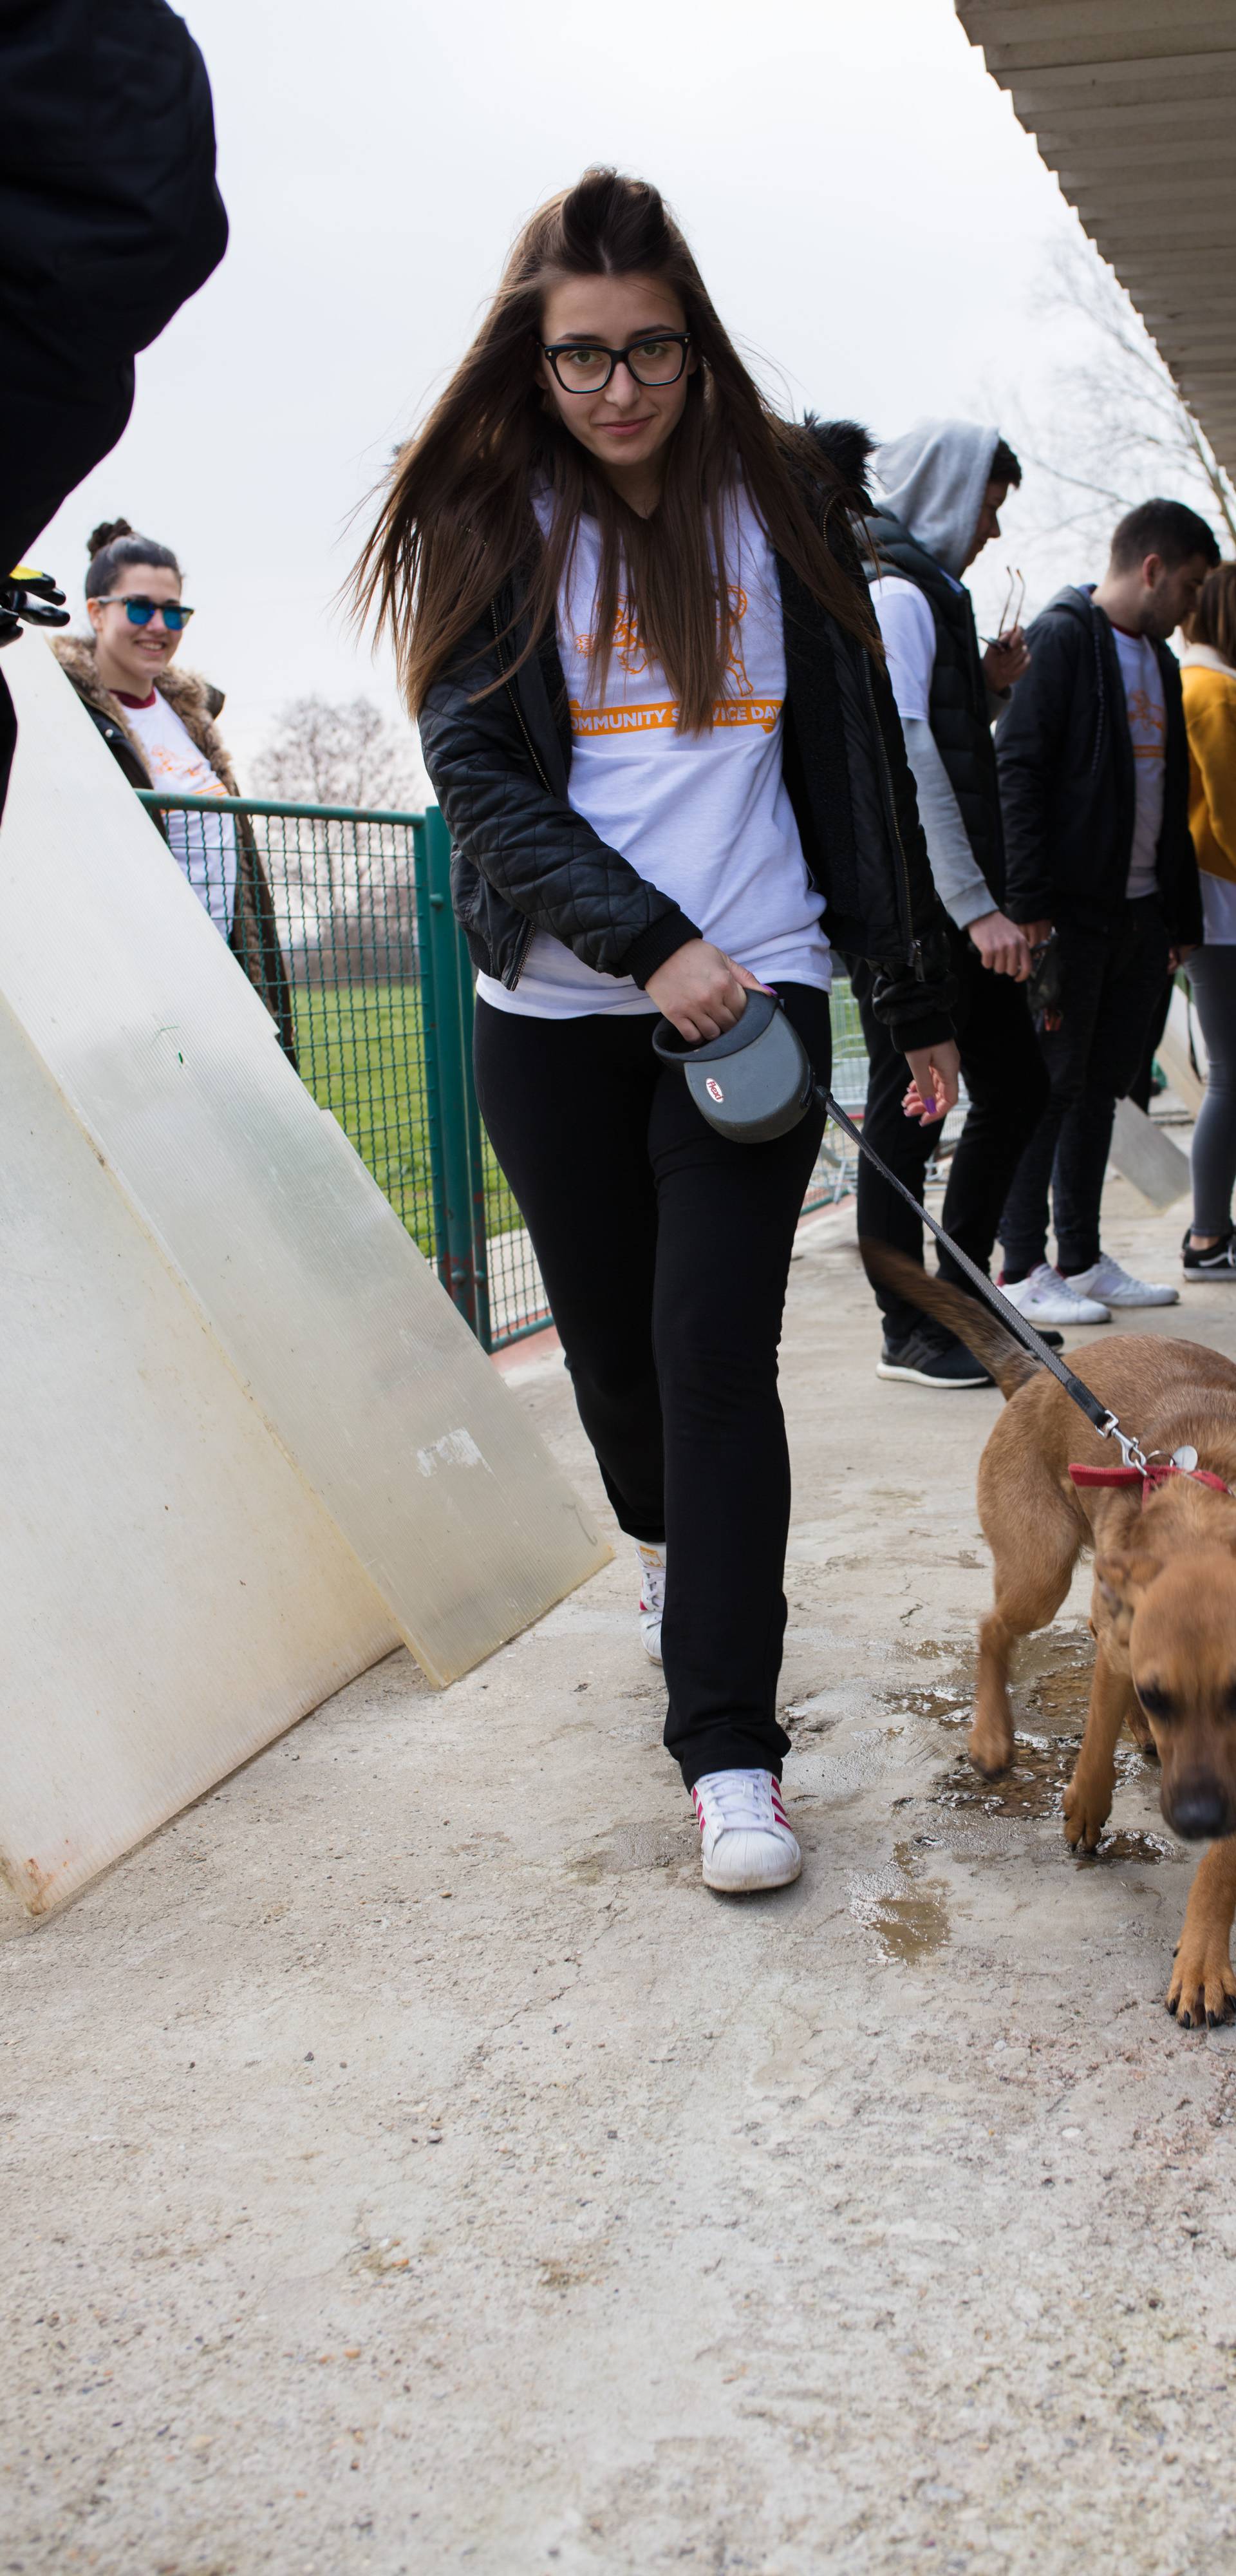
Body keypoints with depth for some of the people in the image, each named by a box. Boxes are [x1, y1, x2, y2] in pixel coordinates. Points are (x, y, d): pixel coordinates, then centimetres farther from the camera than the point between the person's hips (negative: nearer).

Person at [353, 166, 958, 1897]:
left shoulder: (780, 504, 6)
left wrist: (919, 997, 8)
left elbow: (862, 757, 8)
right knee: (609, 1336, 13)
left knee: (716, 1351, -10)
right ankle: (666, 1544, 44)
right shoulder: (488, 521, 4)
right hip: (554, 1012, 1)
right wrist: (648, 939, -18)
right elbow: (477, 774, -6)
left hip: (757, 989, -1)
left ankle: (729, 1748, -6)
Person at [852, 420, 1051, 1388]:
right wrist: (975, 906, -22)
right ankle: (911, 1333, 6)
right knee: (910, 1112, -3)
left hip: (956, 908, 10)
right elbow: (905, 759, -20)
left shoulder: (928, 593, 21)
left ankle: (960, 1298, 23)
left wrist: (989, 687, 10)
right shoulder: (894, 594, -11)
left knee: (1016, 1088, 13)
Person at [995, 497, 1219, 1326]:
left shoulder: (1161, 659, 18)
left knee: (1103, 1084, 11)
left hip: (1140, 909, 8)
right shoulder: (1063, 638, -7)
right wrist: (1028, 905, -21)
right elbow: (1019, 773, -15)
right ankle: (1025, 1270, 1)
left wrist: (1182, 915, 15)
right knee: (1050, 1085, -4)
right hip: (1072, 909, -8)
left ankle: (1083, 1259, 17)